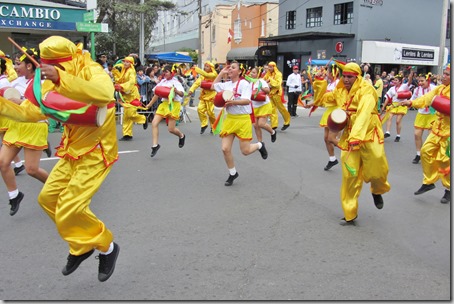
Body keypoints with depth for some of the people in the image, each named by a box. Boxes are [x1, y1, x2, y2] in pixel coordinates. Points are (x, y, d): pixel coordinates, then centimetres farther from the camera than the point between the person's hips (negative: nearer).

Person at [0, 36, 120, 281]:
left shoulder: (92, 71, -16)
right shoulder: (54, 84, 6)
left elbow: (105, 94, -40)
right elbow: (29, 112, 10)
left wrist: (60, 78, -46)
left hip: (96, 151, -9)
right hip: (73, 151, 9)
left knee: (69, 209, -11)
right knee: (48, 198, 14)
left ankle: (107, 247, 13)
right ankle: (82, 245, 30)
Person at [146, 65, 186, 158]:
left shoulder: (175, 82, -7)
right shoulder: (162, 82, 9)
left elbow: (182, 94, -18)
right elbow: (157, 94, 18)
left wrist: (176, 91, -39)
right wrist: (150, 104, 20)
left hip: (173, 105, -6)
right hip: (164, 104, 6)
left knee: (171, 129, -5)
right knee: (154, 123, -10)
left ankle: (181, 136, 29)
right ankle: (155, 145, -3)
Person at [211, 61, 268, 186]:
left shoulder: (244, 83, -11)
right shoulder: (227, 84, 7)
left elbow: (247, 101, -24)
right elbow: (213, 86, 25)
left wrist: (234, 102, -41)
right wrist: (221, 73, 17)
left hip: (243, 119, -6)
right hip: (230, 119, 6)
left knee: (245, 151, -2)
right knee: (225, 149, -1)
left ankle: (259, 145, 33)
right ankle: (232, 174, 20)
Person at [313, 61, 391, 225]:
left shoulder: (366, 90, -13)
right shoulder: (340, 91, 7)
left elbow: (364, 114, -27)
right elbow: (322, 98, 21)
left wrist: (357, 136, -39)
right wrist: (319, 82, 5)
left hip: (369, 135, -4)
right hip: (349, 136, 4)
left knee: (376, 171, -5)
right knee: (350, 175, 0)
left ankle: (377, 191, 35)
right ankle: (350, 214, 12)